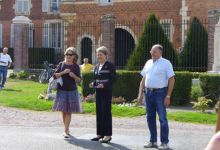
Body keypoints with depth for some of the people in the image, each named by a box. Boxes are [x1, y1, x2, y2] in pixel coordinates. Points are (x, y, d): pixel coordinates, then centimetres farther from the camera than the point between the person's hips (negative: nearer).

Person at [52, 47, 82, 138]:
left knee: (69, 112, -3)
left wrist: (74, 76, -18)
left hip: (72, 91, -1)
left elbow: (79, 80, 1)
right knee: (64, 111, 6)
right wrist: (63, 72, -15)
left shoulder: (76, 66, 2)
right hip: (62, 90, 1)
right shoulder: (61, 64, 4)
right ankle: (67, 129, 19)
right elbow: (55, 76, -2)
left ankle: (66, 131, -3)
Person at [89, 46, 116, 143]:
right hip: (98, 91, 7)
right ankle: (100, 134, 16)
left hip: (107, 91, -7)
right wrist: (93, 84, -1)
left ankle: (108, 135, 1)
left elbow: (113, 78, -11)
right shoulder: (97, 66, 14)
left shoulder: (110, 65, -6)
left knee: (106, 112, -5)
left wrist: (104, 85, -22)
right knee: (99, 112, 9)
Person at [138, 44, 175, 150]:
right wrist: (141, 93, 12)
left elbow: (171, 80, -9)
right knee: (150, 118, 10)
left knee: (162, 118, -4)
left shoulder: (166, 63, -5)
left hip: (160, 93, -6)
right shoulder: (148, 63, 13)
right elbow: (144, 79, 18)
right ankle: (153, 141, 20)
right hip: (148, 92, 6)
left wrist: (168, 96, -14)